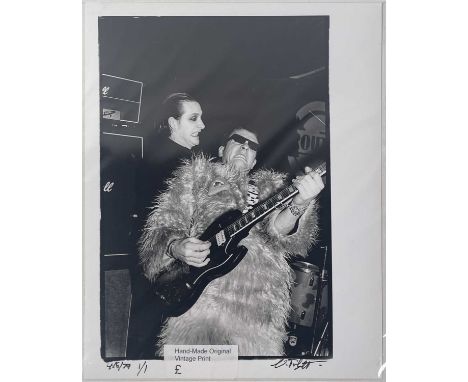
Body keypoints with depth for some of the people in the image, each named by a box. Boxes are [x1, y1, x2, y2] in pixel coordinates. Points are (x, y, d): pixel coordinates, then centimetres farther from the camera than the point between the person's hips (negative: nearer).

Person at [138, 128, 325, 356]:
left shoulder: (269, 186, 19)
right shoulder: (197, 175, 15)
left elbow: (278, 229, -1)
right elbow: (163, 225, 9)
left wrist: (299, 204, -22)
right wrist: (175, 248, -13)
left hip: (257, 297, 2)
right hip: (198, 289, -1)